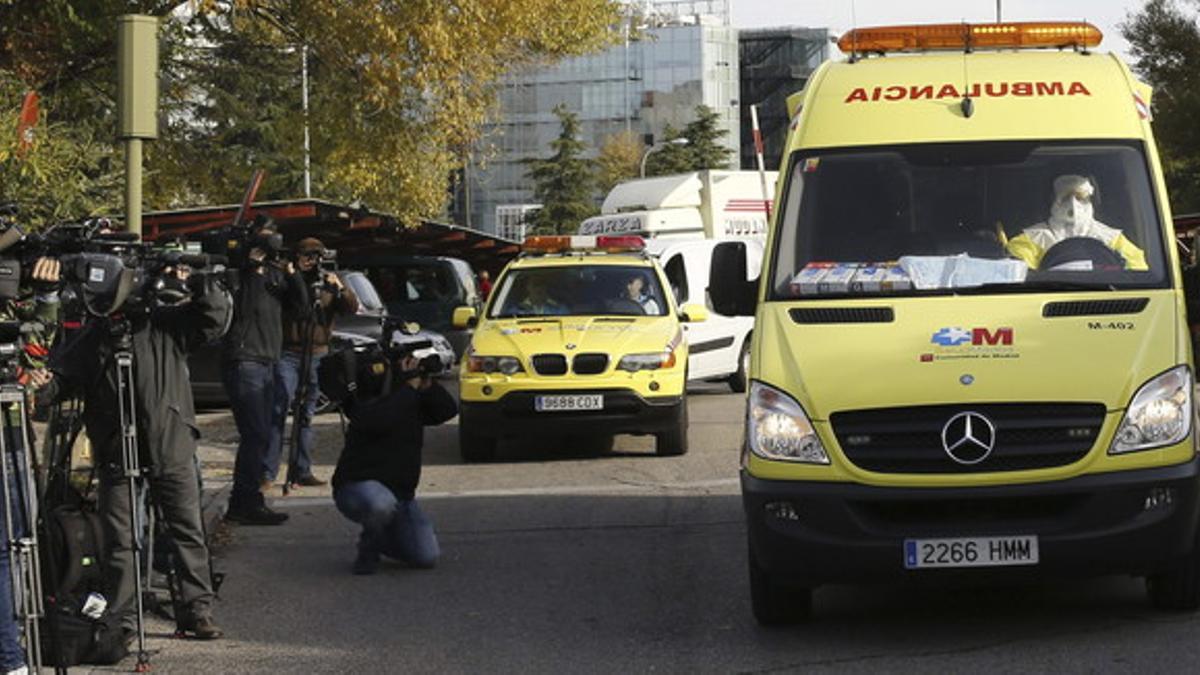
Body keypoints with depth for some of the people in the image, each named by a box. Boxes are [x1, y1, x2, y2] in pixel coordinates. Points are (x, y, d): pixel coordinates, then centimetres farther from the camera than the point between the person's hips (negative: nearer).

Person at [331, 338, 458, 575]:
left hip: (401, 493, 7)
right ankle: (368, 549, -11)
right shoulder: (364, 398, -14)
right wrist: (409, 386, -29)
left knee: (427, 557, -5)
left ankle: (378, 539, 24)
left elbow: (448, 410, 1)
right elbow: (377, 420, -34)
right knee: (381, 504, -44)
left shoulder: (413, 401, 9)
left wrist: (427, 385, -14)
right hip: (358, 486, -7)